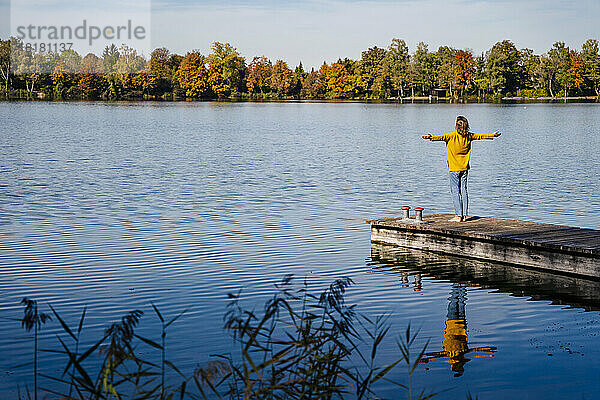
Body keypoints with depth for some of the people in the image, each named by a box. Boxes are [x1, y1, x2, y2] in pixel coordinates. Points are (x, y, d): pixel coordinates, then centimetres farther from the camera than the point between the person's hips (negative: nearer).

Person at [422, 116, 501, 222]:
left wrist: (432, 138, -47)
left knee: (455, 191, -2)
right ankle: (465, 215, 10)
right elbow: (480, 136, 18)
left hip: (455, 168, -5)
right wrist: (492, 135, 34)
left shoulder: (452, 136, -13)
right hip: (465, 168, 5)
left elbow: (442, 137, -32)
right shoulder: (469, 136, 3)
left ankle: (458, 215, -5)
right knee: (464, 190, 10)